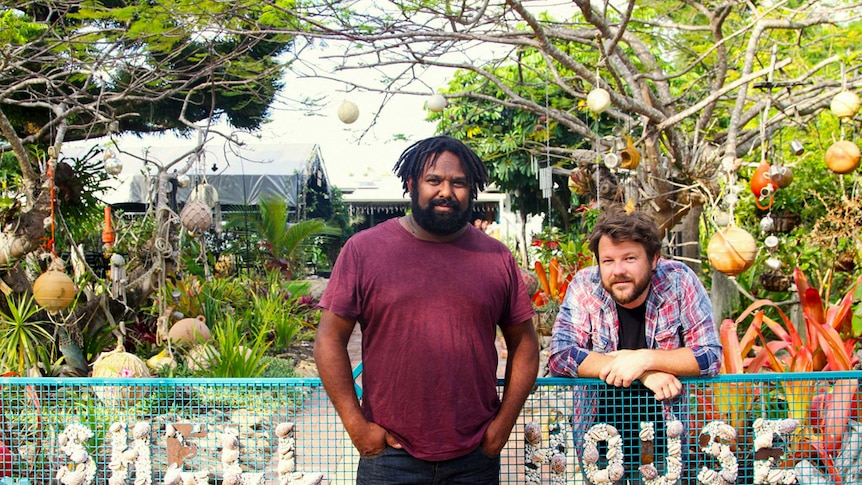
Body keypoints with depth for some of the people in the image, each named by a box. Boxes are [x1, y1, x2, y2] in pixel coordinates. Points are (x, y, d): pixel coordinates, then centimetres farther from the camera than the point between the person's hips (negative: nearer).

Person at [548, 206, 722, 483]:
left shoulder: (679, 281, -13)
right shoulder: (584, 286, -13)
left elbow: (711, 356, -14)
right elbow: (559, 357, -20)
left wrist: (644, 358, -28)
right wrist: (642, 373, -25)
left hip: (663, 429, 0)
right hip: (599, 435, 0)